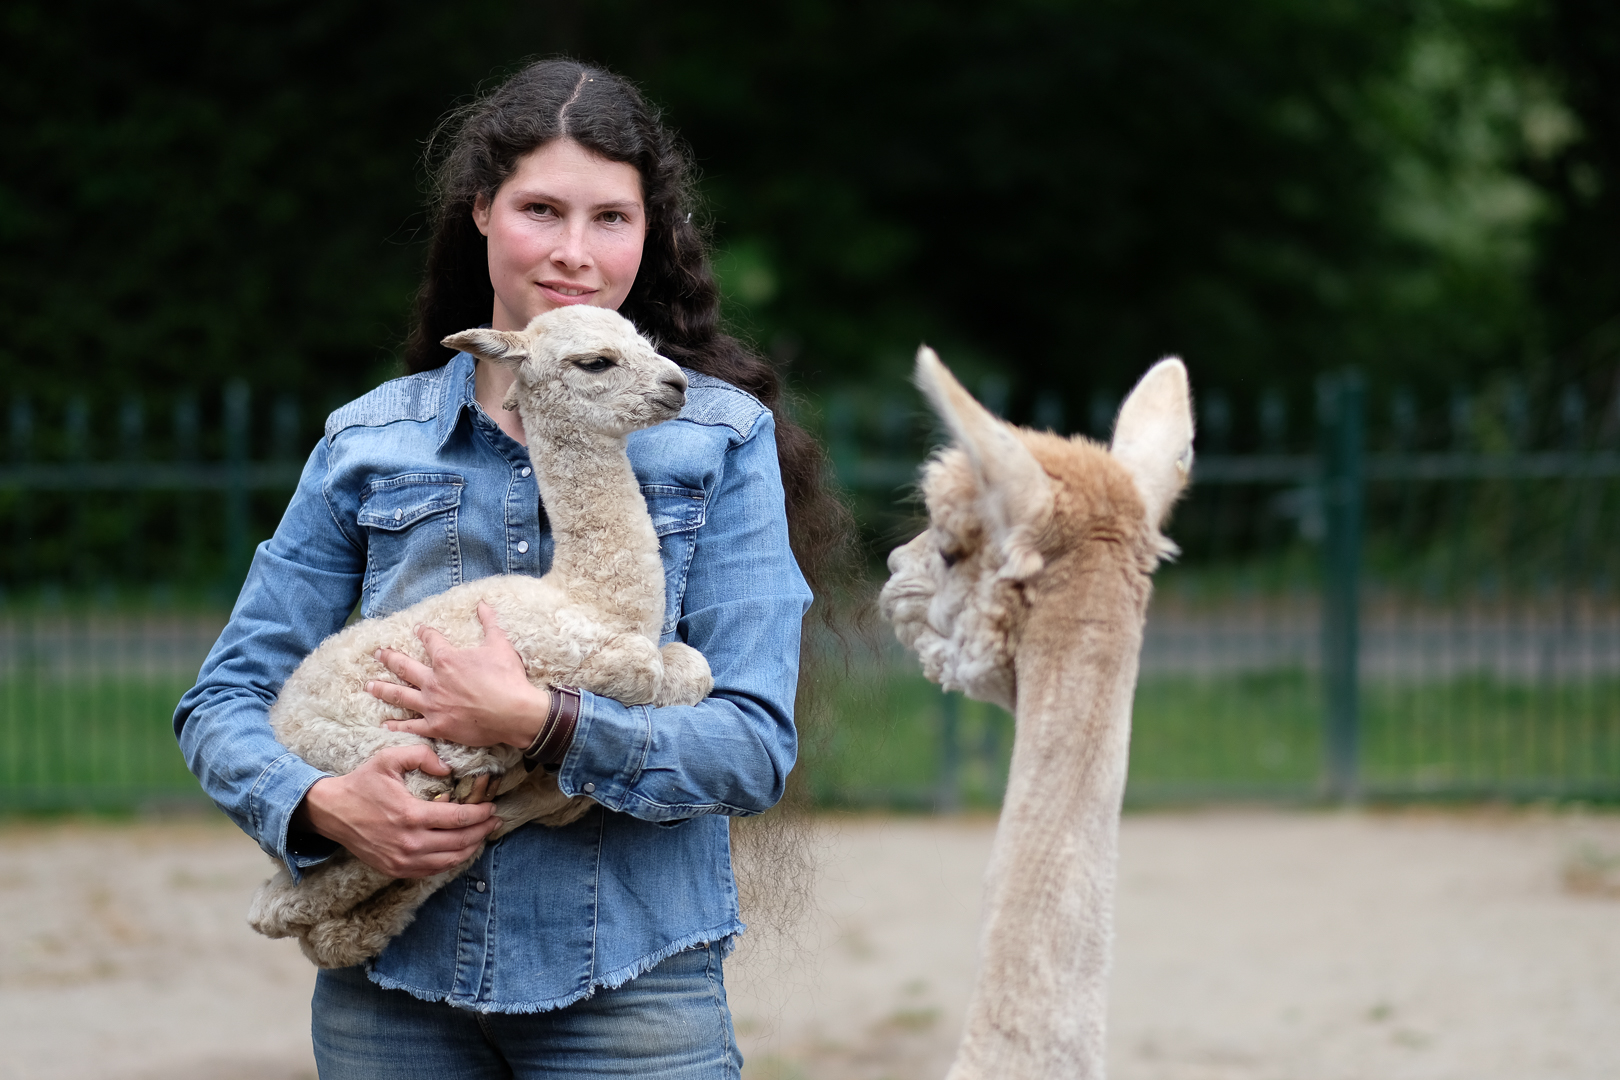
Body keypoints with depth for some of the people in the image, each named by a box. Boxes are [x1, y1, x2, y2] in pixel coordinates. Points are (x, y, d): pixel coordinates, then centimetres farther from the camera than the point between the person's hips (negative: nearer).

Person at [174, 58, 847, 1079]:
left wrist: (542, 719, -19)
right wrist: (322, 804, -12)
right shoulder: (369, 442, 7)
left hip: (625, 986, -2)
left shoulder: (721, 438, 1)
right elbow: (225, 700, 8)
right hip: (392, 987, 2)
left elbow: (756, 744, -6)